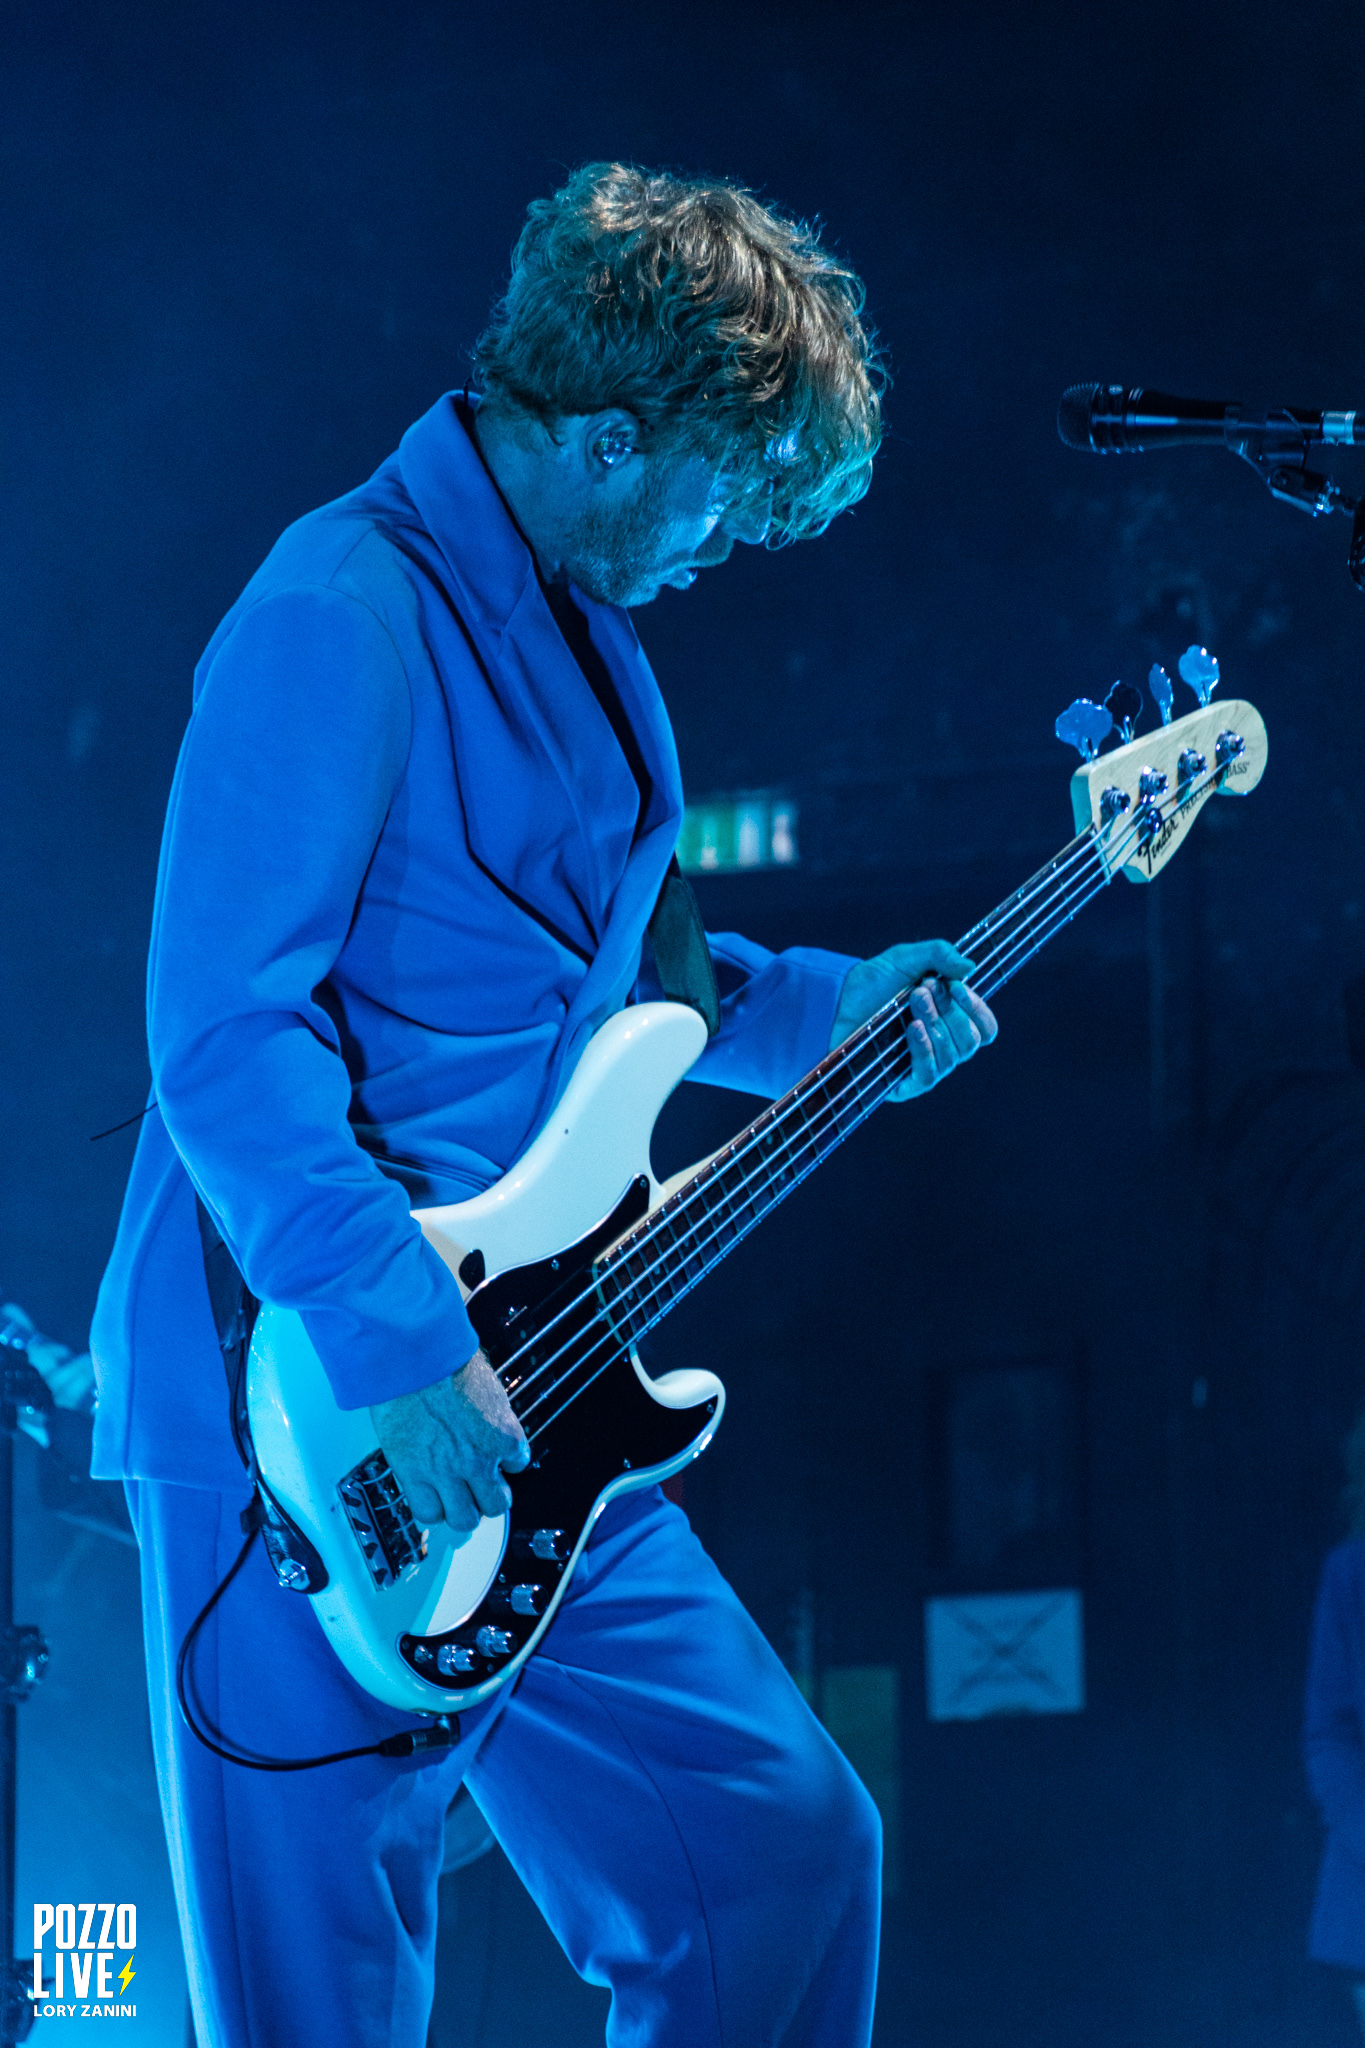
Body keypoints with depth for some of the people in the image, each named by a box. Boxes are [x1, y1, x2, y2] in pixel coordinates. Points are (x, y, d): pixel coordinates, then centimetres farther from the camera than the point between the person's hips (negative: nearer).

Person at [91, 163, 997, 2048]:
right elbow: (225, 1038, -24)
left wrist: (808, 1007, 16)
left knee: (787, 1844, 10)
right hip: (300, 1433, -9)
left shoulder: (581, 627, 14)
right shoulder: (344, 619, -17)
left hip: (520, 1421, 9)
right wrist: (395, 1348, -27)